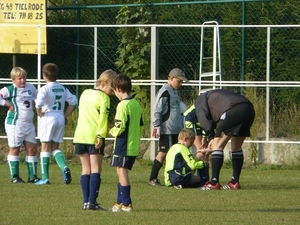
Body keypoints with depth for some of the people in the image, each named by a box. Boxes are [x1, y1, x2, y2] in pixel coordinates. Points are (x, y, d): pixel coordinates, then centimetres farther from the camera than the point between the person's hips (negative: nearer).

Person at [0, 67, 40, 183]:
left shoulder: (30, 87, 10)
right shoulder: (10, 90, -9)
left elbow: (37, 96, 29)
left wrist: (33, 103, 11)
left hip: (29, 124, 6)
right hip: (15, 123, -6)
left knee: (32, 148, 5)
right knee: (15, 149, 1)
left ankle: (32, 176, 11)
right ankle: (14, 176, 7)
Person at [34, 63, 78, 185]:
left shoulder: (45, 89, -10)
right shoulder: (63, 88, 10)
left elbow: (38, 103, -25)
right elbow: (73, 101, 10)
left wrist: (39, 114, -7)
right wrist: (65, 116, 12)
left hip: (48, 118, -6)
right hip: (60, 118, 6)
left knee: (45, 147, 2)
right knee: (55, 148, 14)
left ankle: (45, 177, 2)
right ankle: (64, 167, -13)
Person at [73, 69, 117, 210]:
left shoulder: (85, 94, 17)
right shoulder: (103, 97, -6)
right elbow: (103, 117, -17)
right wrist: (101, 135, -19)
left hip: (80, 136, 6)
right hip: (94, 137, -6)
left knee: (85, 170, 10)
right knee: (95, 170, -4)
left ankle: (86, 202, 6)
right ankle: (92, 202, -12)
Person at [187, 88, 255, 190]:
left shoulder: (200, 100, 21)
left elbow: (205, 122, 4)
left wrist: (211, 138, 11)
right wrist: (211, 147, 36)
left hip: (233, 110, -8)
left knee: (217, 146, 0)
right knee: (236, 147, 21)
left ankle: (214, 183, -4)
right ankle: (235, 182, 22)